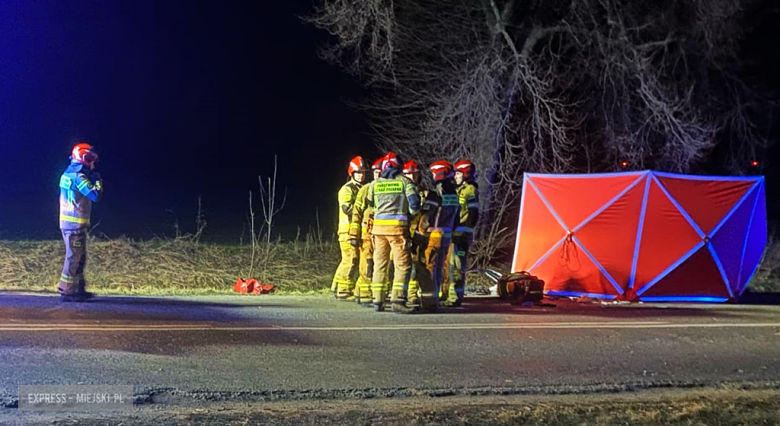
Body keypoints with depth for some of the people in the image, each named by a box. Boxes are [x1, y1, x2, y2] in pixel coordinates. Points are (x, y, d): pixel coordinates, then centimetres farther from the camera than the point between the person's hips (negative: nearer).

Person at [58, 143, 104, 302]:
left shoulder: (69, 174, 13)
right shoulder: (78, 177, -17)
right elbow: (96, 195, -20)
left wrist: (92, 180, 11)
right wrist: (98, 180, -5)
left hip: (69, 221, 10)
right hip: (75, 223, -10)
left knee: (80, 257, 15)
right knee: (74, 257, -6)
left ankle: (78, 289, 22)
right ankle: (67, 291, -2)